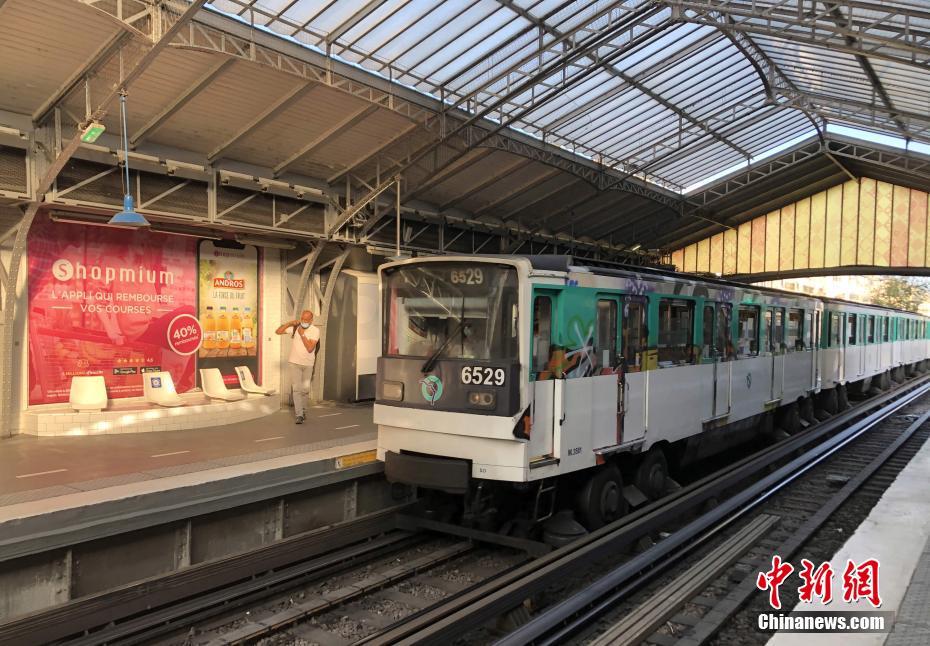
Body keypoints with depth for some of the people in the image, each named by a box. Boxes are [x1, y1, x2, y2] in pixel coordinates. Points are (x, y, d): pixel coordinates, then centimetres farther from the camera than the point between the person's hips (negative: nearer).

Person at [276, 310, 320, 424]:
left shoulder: (315, 330, -11)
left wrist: (302, 334, -22)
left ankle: (302, 409, 35)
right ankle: (299, 415, -12)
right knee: (297, 388, -10)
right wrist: (289, 323, -19)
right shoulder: (295, 327, -6)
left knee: (305, 389, 12)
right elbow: (278, 331, -9)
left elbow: (310, 348, -20)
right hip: (294, 363, -1)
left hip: (308, 364, 1)